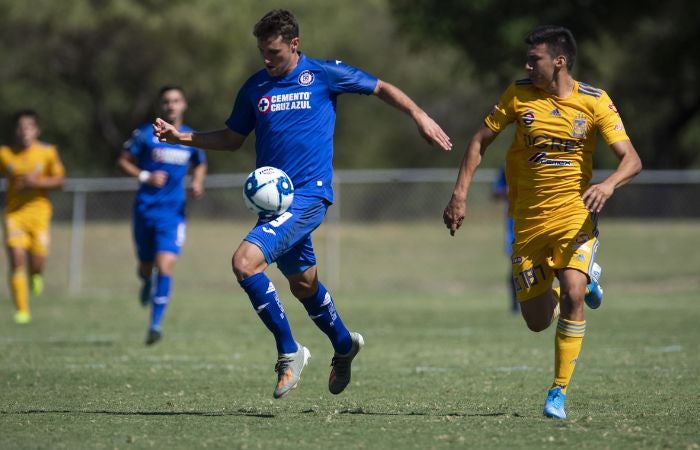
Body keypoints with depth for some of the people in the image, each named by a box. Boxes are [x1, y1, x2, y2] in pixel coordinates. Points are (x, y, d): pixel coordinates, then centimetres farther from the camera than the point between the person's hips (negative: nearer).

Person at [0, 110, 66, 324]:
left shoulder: (48, 152, -2)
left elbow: (59, 179, -2)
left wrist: (37, 182, -17)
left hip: (39, 212, 0)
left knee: (37, 264, -4)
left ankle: (35, 275, 35)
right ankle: (22, 310, -3)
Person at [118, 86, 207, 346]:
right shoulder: (146, 135, -2)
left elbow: (200, 165, 23)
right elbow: (123, 161, 3)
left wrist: (198, 183, 2)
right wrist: (145, 177, -14)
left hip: (174, 212, 0)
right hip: (146, 209, 0)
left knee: (165, 267, -17)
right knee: (146, 266, 12)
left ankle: (156, 324, -15)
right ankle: (147, 282, 52)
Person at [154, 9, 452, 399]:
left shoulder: (323, 74, -3)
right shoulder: (255, 87, 9)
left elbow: (382, 88, 8)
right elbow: (232, 138, 19)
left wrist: (419, 115, -3)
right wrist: (181, 137, 6)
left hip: (308, 195, -6)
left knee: (246, 261, -23)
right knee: (302, 283, 18)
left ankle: (289, 351, -10)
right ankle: (344, 344, 44)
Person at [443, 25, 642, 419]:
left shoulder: (595, 102, -9)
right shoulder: (520, 95, -3)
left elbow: (632, 160, -13)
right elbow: (481, 140, 6)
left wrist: (608, 185, -34)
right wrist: (460, 194, -2)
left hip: (575, 214, -3)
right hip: (529, 220, 3)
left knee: (572, 295, -26)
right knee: (537, 321, 4)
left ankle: (559, 392, -13)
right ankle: (585, 277, 38)